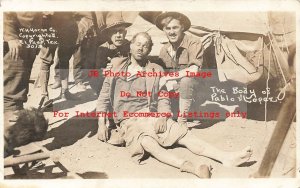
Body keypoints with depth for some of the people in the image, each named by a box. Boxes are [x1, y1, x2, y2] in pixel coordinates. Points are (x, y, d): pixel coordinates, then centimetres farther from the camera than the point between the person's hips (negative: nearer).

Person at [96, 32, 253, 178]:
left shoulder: (156, 70, 13)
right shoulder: (116, 65, 12)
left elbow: (163, 98, 8)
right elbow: (104, 96, 12)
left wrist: (162, 117, -12)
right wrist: (101, 124, 2)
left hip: (153, 116, 3)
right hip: (129, 120, -2)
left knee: (183, 134, -19)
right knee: (148, 143, -33)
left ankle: (226, 157, -31)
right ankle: (189, 167, -53)